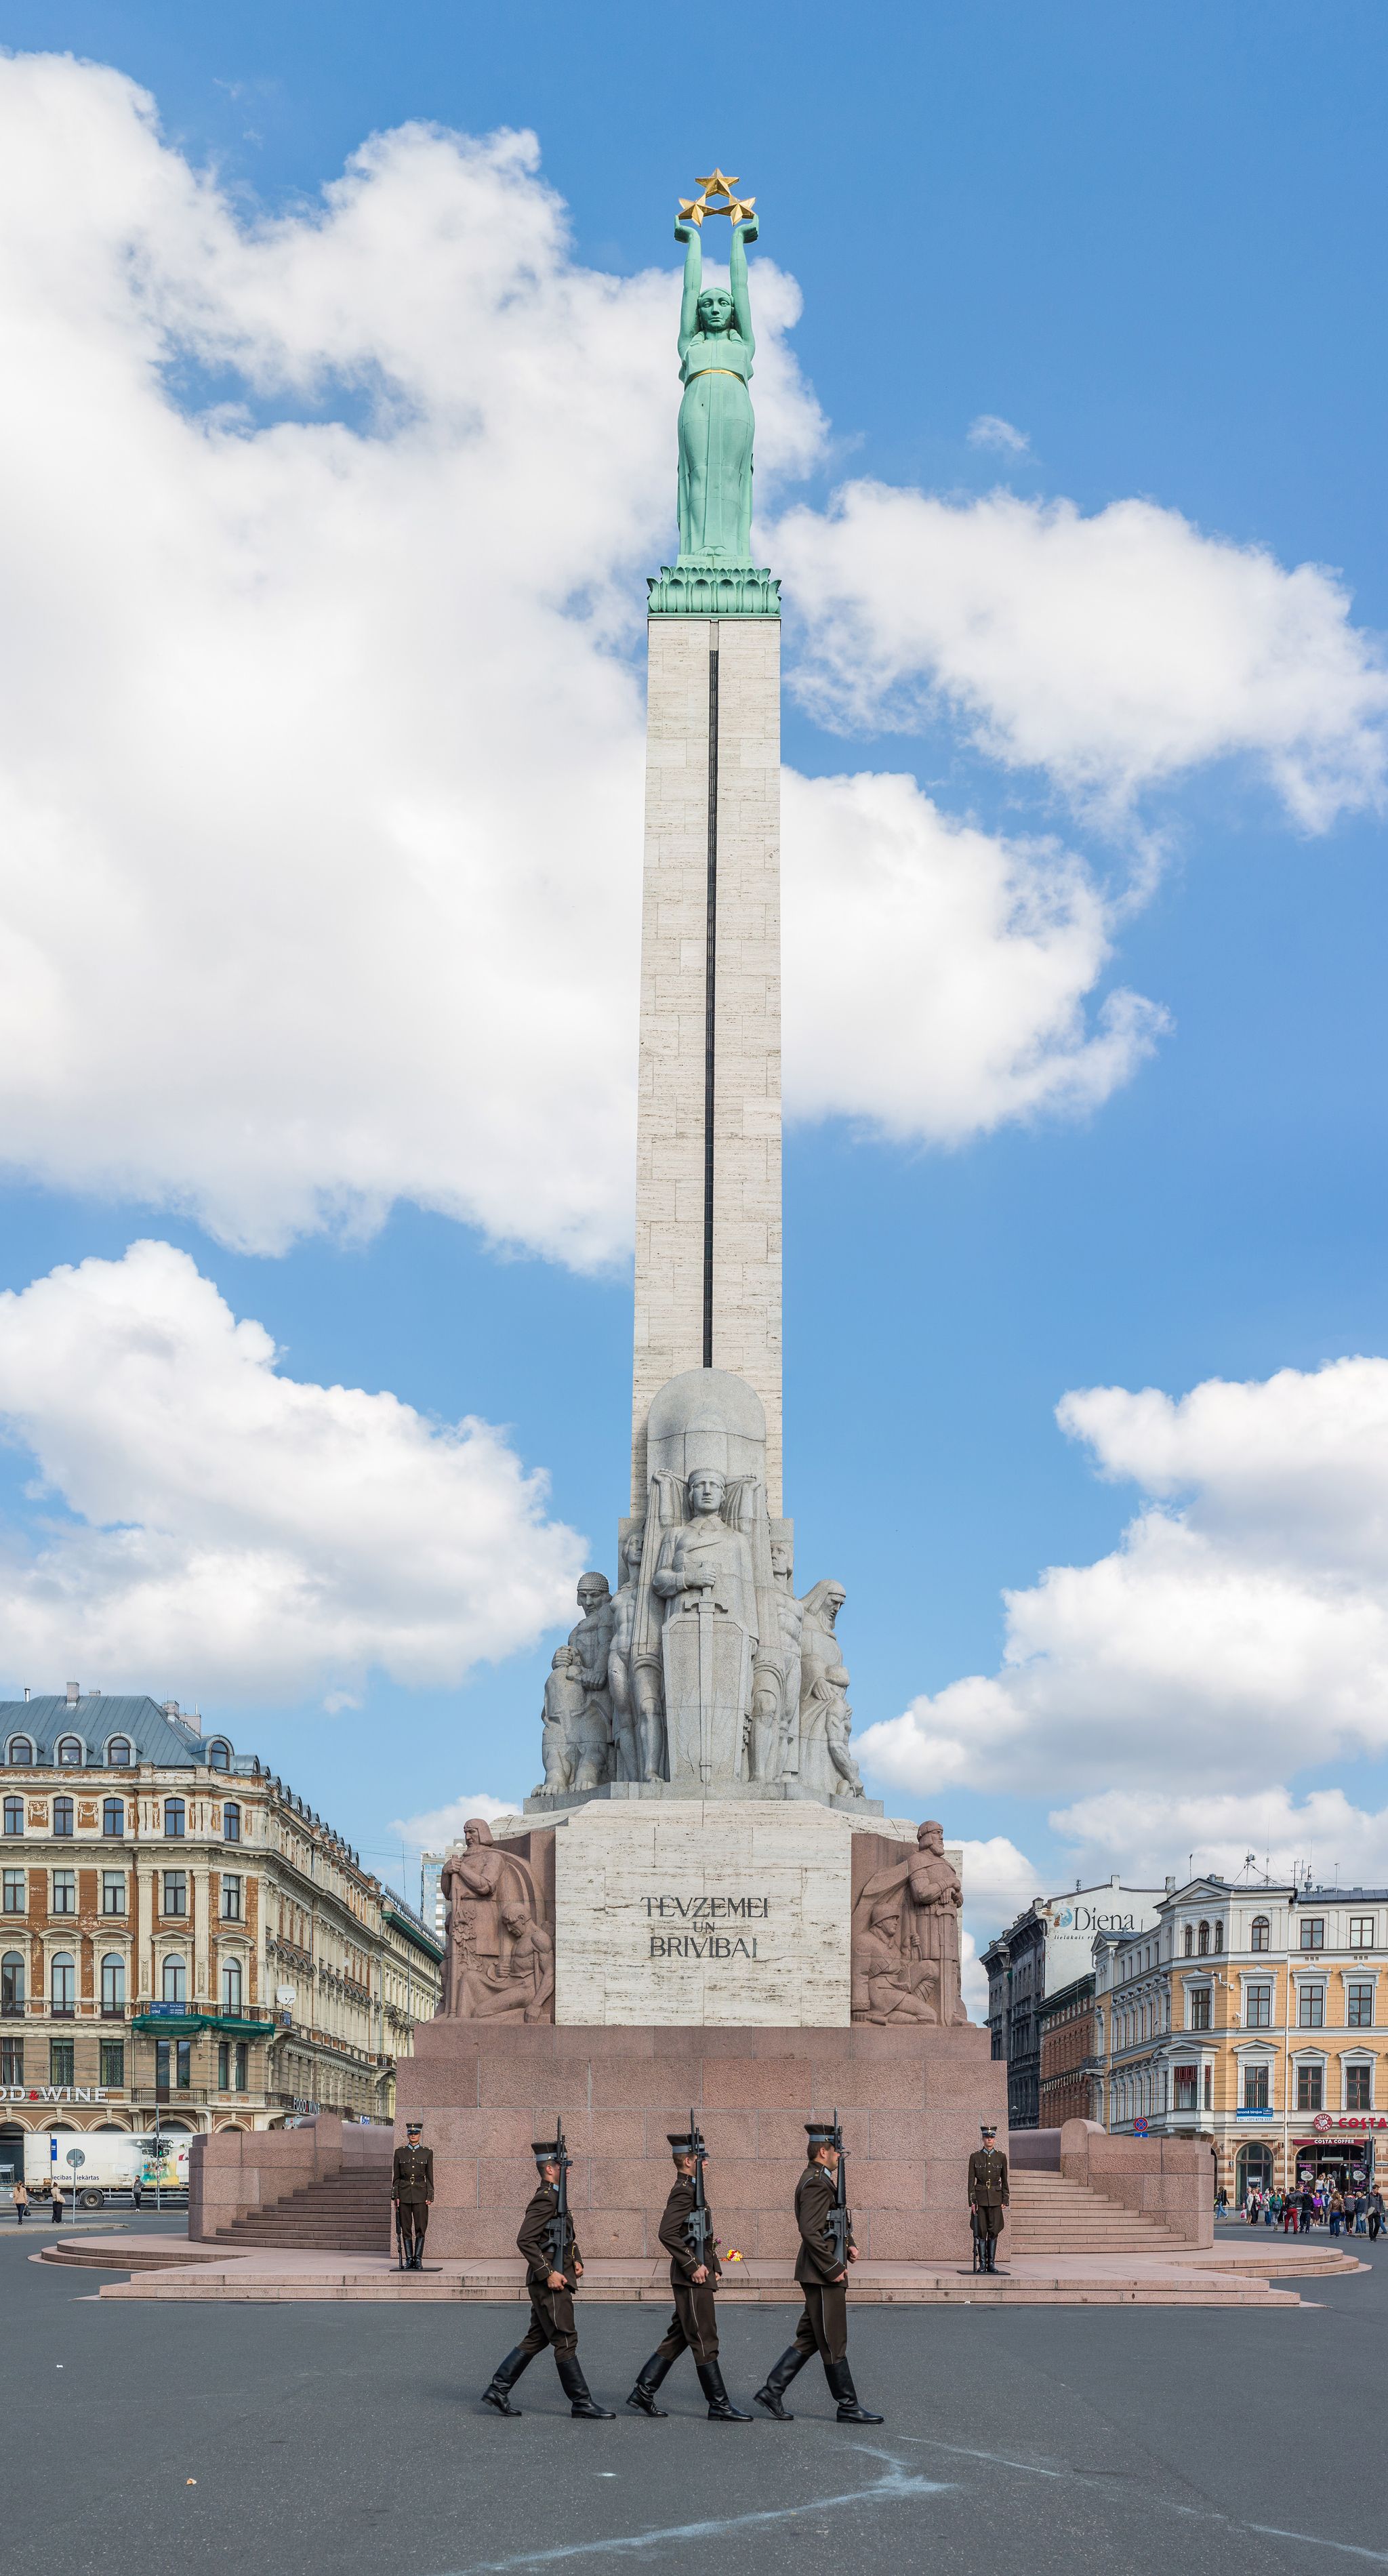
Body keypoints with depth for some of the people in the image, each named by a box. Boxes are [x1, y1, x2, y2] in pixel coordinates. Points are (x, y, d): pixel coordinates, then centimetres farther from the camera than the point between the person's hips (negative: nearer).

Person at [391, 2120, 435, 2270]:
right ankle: (409, 2259, 6)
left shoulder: (427, 2153, 4)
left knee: (421, 2228, -5)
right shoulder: (400, 2152, 6)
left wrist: (430, 2196, -4)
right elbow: (396, 2176, 7)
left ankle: (418, 2259, 1)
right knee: (406, 2228, 1)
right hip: (404, 2193, 1)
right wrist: (396, 2196, -1)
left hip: (420, 2194, -1)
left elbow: (429, 2177, 4)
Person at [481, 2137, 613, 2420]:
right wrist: (549, 2273, -23)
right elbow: (525, 2241, -24)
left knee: (536, 2338, 14)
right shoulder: (545, 2199, -17)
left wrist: (576, 2260, 11)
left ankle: (498, 2389, 17)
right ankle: (581, 2402, 1)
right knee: (565, 2341, -4)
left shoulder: (554, 2197, 16)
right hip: (549, 2282, -10)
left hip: (552, 2280, 10)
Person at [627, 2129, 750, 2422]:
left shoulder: (691, 2189, 17)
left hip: (697, 2277, 10)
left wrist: (714, 2266, 18)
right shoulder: (684, 2191, -16)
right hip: (692, 2280, -10)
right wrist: (693, 2266, -23)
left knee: (678, 2338, 13)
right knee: (705, 2342, -5)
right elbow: (667, 2234, -26)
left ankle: (643, 2393, 16)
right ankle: (719, 2406, 0)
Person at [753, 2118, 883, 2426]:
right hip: (822, 2276, -10)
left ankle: (772, 2391, 16)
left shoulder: (820, 2180, 15)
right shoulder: (816, 2184, -19)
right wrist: (834, 2269, -20)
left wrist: (848, 2245, 10)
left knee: (809, 2339, 14)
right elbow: (811, 2232, -25)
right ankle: (848, 2406, 7)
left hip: (821, 2275, 10)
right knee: (834, 2343, -1)